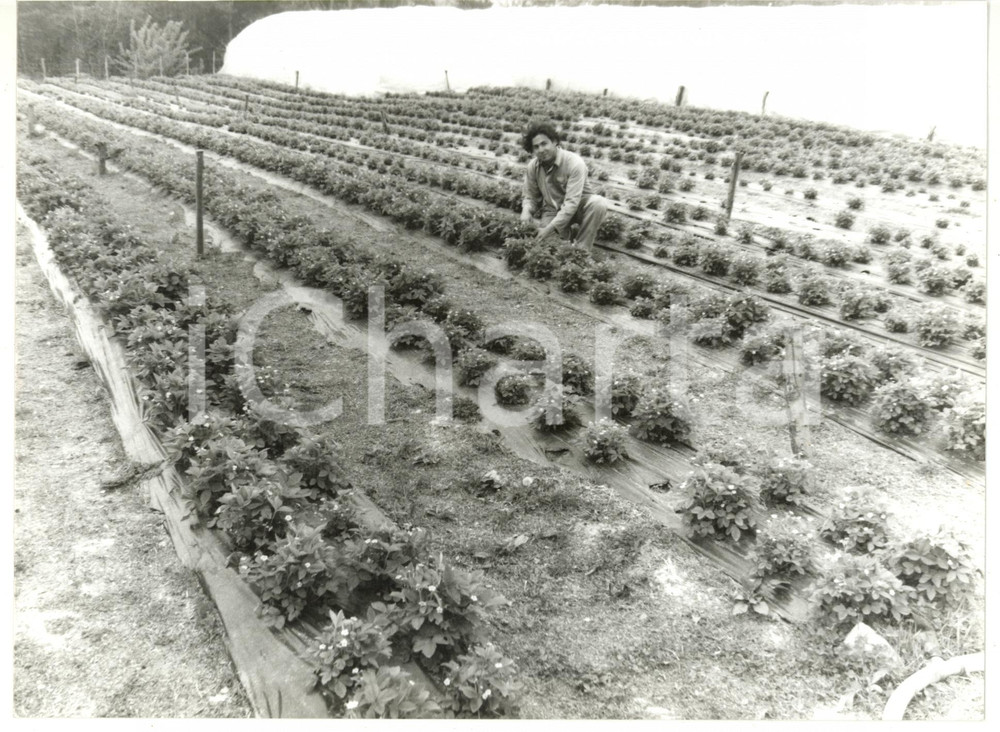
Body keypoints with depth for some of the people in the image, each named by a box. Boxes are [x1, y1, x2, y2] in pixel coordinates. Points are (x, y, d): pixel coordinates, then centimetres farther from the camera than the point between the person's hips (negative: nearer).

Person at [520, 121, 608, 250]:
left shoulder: (574, 163, -25)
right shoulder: (532, 167, -9)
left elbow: (572, 202, -31)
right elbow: (530, 197, 3)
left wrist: (550, 228, -37)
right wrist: (526, 211, -22)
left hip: (578, 207, -3)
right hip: (552, 210, 3)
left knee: (598, 203, -36)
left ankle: (581, 250, -22)